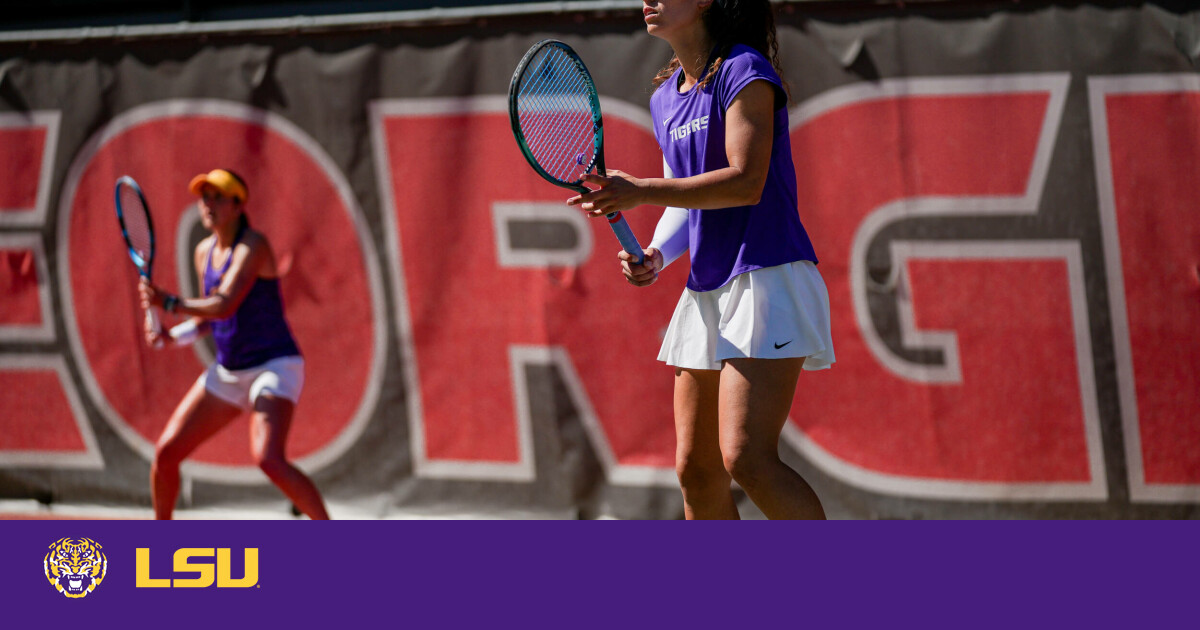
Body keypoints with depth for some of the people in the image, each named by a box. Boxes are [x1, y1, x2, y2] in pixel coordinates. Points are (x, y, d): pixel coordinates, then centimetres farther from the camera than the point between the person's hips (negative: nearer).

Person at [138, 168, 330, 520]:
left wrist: (168, 303, -19)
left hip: (274, 367, -8)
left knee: (268, 459, -30)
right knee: (166, 452, 3)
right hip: (227, 372, 8)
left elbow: (224, 306, -27)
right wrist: (172, 336, 2)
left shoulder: (252, 246, -16)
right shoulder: (205, 252, 8)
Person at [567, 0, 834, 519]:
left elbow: (746, 182, -19)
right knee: (696, 471, 7)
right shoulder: (666, 98, 16)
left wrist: (640, 192, -20)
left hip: (767, 280, -9)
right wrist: (656, 256, 0)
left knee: (747, 459, -20)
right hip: (705, 291, 9)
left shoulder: (744, 72, -9)